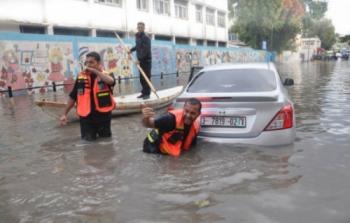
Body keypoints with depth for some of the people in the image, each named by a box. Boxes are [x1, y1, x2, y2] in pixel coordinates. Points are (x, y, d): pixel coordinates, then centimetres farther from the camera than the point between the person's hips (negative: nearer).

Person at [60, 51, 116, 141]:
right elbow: (72, 97, 10)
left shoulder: (106, 75, -4)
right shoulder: (81, 77, 2)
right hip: (86, 118, 2)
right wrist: (65, 114, 10)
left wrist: (95, 71, -27)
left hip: (103, 117, -1)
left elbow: (110, 81, -32)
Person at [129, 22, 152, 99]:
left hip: (146, 60, -8)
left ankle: (147, 93, -1)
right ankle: (144, 92, 17)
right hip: (140, 60, 8)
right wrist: (131, 50, 21)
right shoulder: (137, 36, 11)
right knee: (141, 78, 9)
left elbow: (145, 50, -23)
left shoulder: (146, 38, -14)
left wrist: (139, 59, -27)